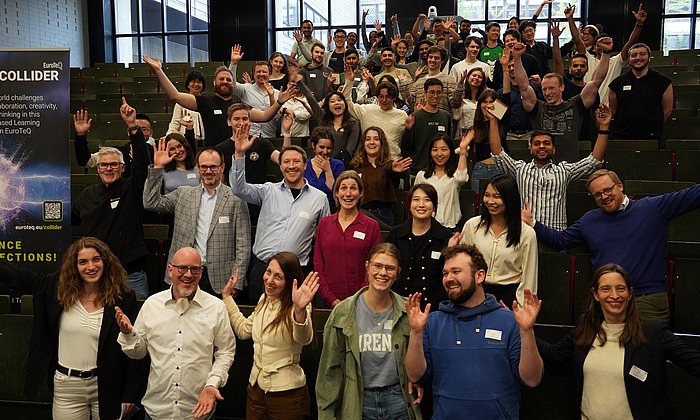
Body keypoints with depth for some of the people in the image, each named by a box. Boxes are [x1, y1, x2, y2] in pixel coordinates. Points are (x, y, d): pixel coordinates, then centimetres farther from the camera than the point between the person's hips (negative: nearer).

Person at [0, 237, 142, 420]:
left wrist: (131, 394, -5)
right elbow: (18, 277, 7)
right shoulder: (58, 288, -3)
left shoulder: (123, 298, -10)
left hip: (107, 387, -2)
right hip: (67, 386, 2)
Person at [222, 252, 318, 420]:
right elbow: (244, 330, 20)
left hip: (286, 393, -7)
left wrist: (300, 310, -59)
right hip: (255, 387, 7)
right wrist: (227, 296, 19)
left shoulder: (293, 308, -18)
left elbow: (304, 339, -39)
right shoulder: (264, 300, 5)